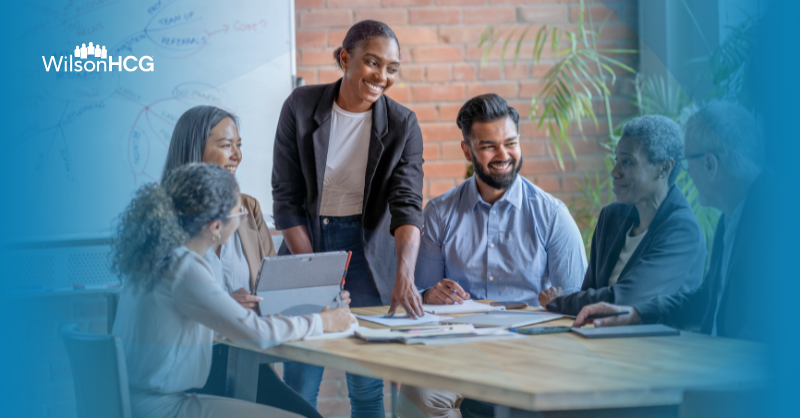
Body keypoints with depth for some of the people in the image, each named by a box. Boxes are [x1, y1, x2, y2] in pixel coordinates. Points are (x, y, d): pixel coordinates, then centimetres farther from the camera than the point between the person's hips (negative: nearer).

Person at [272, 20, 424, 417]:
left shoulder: (402, 125, -6)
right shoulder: (302, 106, -6)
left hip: (368, 249, 0)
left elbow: (406, 203, -16)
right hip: (306, 243, 0)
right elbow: (286, 196, -5)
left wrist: (405, 273, -32)